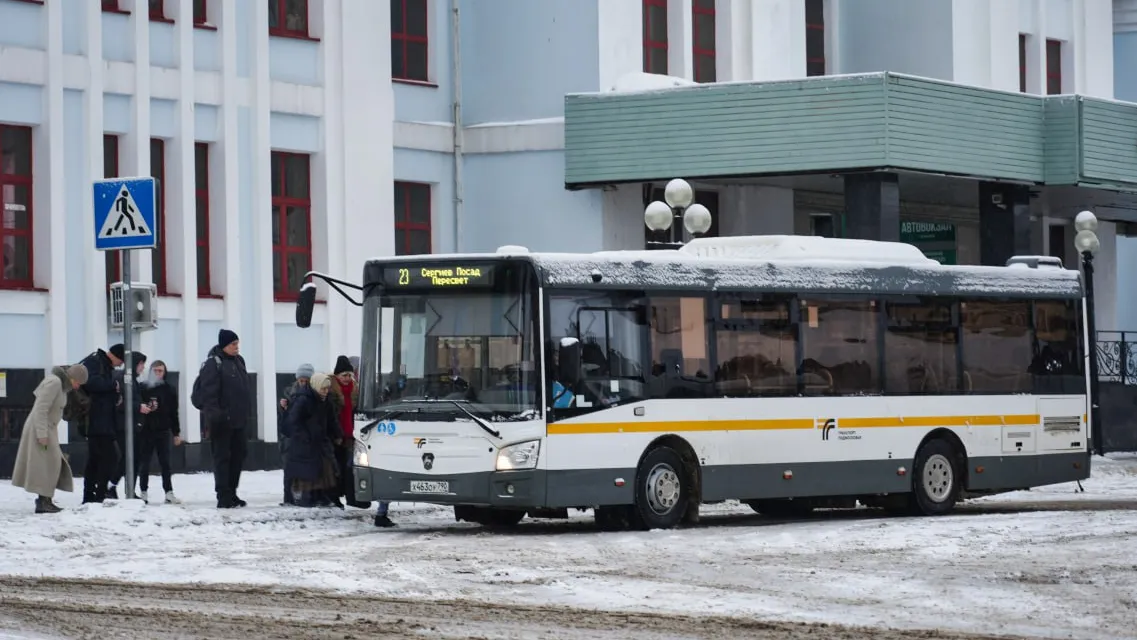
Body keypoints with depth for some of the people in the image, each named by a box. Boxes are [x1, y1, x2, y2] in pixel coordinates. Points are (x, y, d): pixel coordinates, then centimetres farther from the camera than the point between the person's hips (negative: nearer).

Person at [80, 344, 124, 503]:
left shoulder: (107, 366, 22)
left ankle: (90, 497, 14)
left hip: (103, 423, 10)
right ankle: (99, 496, -13)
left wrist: (115, 398, 9)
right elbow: (91, 382, -27)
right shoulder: (94, 362, -9)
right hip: (97, 422, -10)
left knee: (95, 460, 11)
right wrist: (112, 386, -15)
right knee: (108, 457, -12)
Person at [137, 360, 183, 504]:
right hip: (146, 430, -1)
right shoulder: (143, 387, 2)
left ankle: (169, 493, 1)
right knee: (144, 463, 4)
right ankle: (143, 492, 12)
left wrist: (176, 433, 8)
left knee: (165, 463, 1)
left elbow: (174, 413, 10)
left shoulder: (169, 389, 8)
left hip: (163, 431, 1)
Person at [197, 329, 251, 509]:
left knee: (238, 457, 11)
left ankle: (231, 493, 19)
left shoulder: (238, 361, 14)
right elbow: (209, 393, -17)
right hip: (222, 422, -8)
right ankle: (223, 496, -4)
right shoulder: (213, 364, -11)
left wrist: (247, 411, 19)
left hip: (239, 420, 8)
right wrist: (213, 417, -22)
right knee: (222, 458, -4)